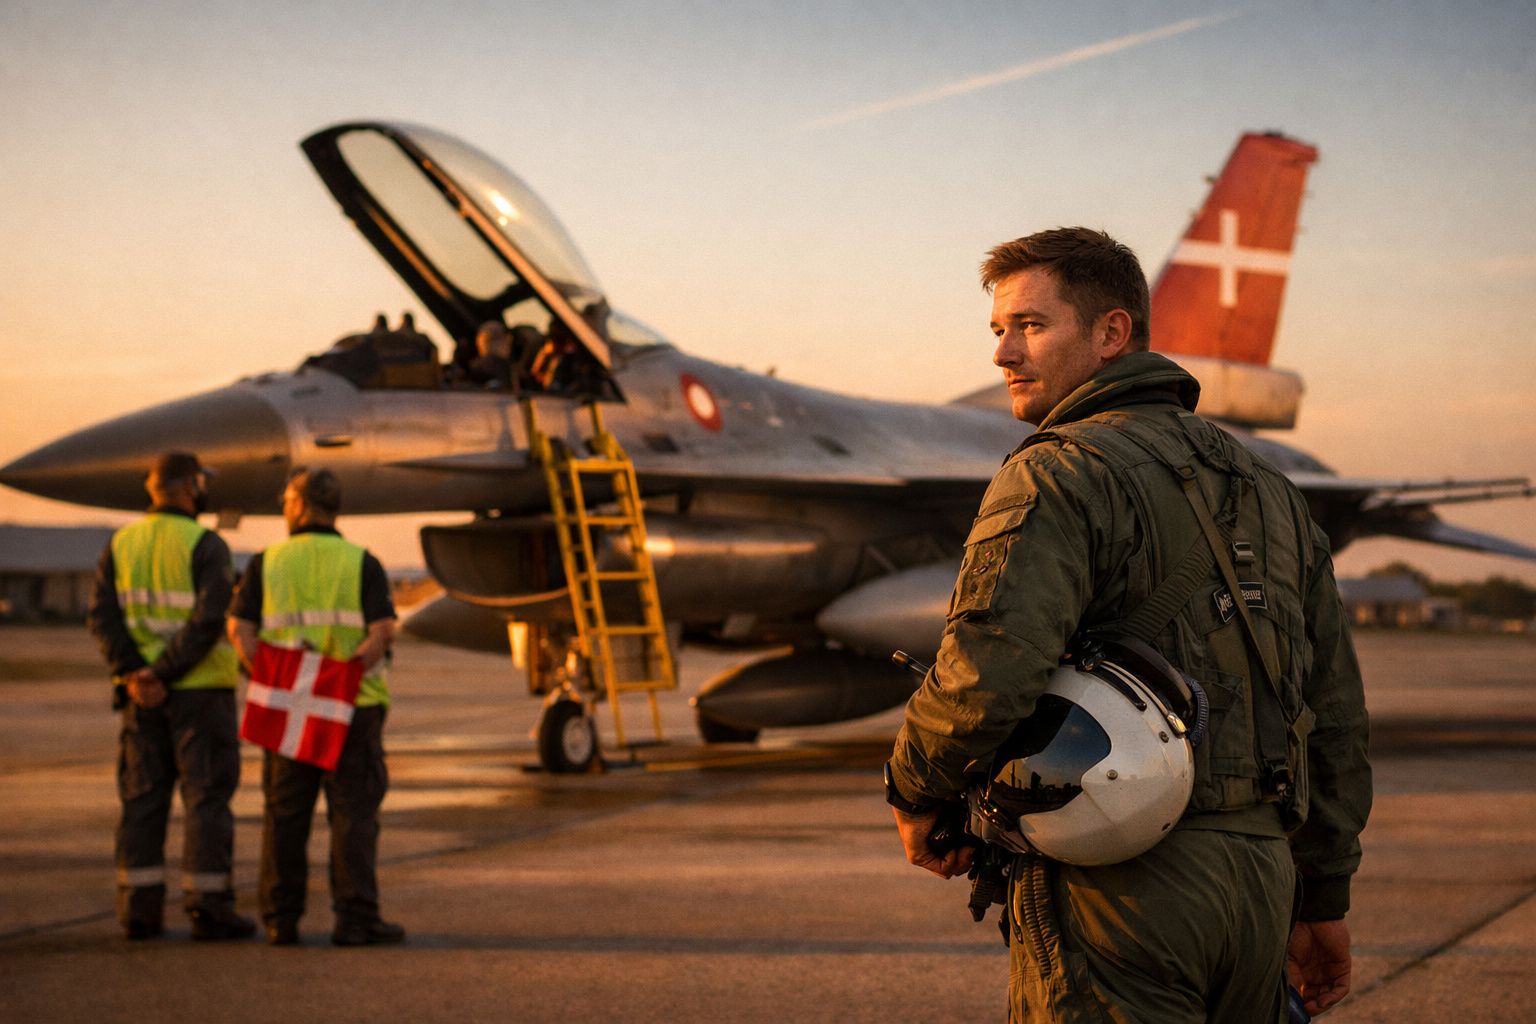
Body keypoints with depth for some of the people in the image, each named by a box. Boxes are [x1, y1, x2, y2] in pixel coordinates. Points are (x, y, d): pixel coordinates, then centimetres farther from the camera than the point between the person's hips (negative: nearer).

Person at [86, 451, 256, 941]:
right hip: (200, 689, -5)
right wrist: (163, 676, -18)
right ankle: (208, 909, -2)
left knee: (143, 799, 8)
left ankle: (139, 907, 6)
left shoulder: (121, 544, 6)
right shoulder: (207, 546, -11)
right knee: (207, 797, -1)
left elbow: (103, 616, -4)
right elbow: (208, 620, -22)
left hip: (140, 694, 5)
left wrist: (134, 676, -12)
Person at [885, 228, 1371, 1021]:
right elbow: (1335, 713, 18)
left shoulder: (1060, 474, -9)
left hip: (1118, 882, -7)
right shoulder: (1266, 488, 16)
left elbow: (989, 665, -26)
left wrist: (915, 794, -7)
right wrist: (1322, 899, 23)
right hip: (1261, 867, 8)